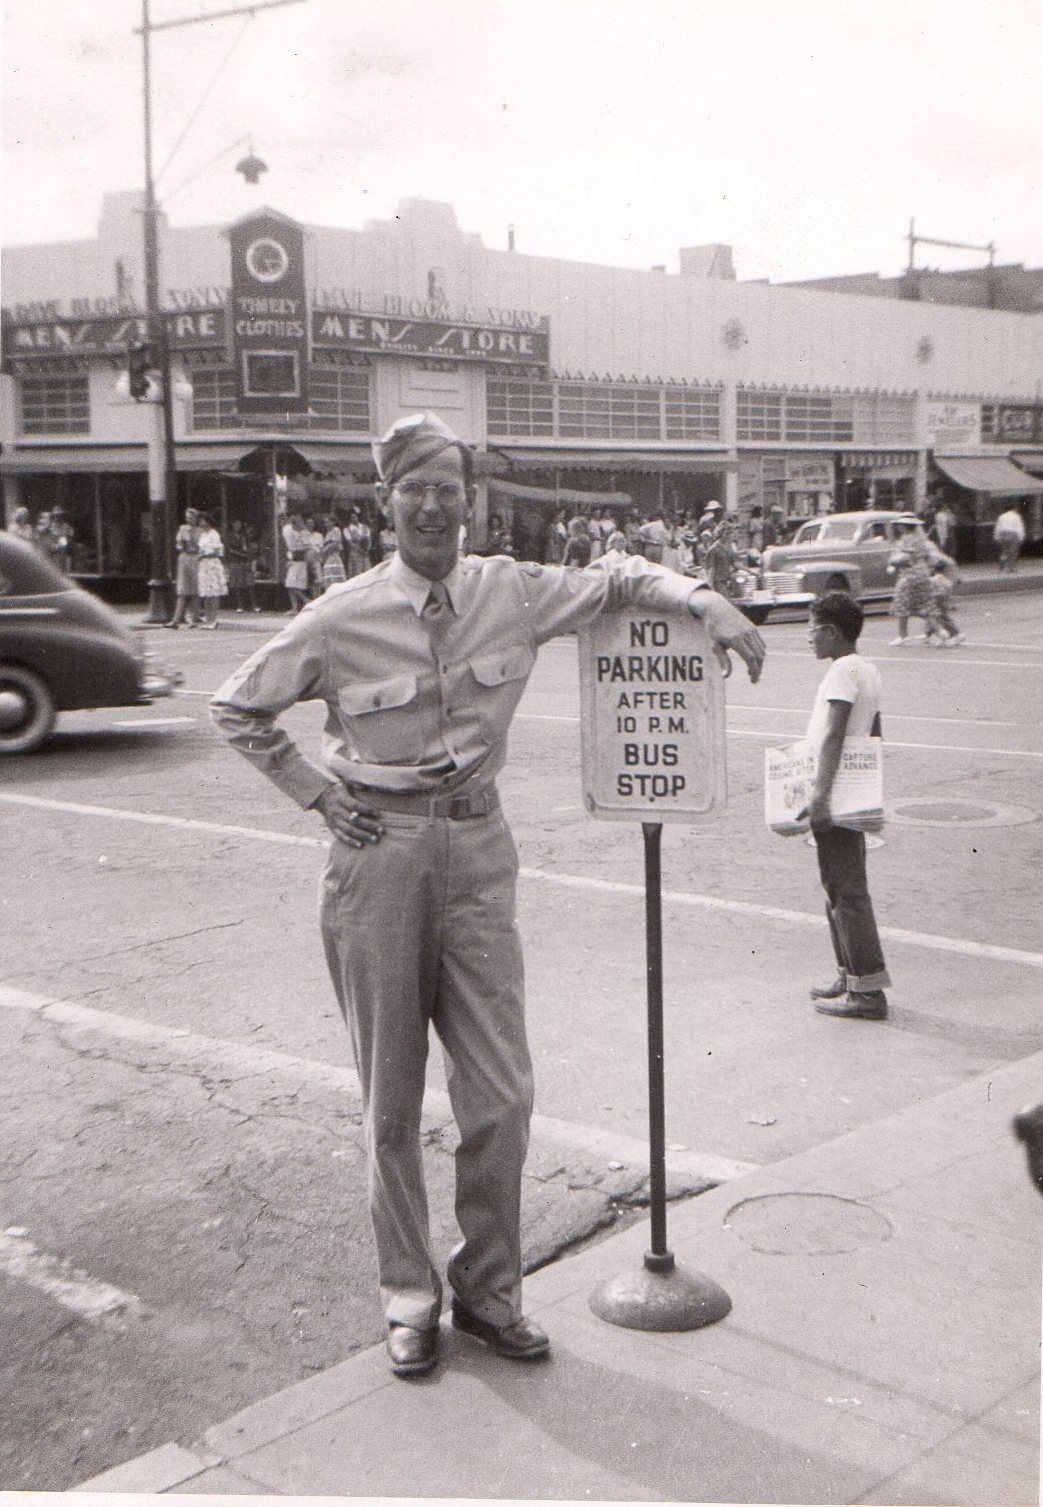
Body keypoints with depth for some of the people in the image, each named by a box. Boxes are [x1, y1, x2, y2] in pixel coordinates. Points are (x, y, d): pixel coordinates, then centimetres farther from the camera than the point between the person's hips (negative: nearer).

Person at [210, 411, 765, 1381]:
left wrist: (706, 604, 0)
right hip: (378, 855, -2)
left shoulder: (513, 593, 1)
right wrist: (314, 792, 0)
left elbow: (616, 581, 16)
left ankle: (488, 1289, 21)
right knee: (391, 1100, 7)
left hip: (477, 849, 2)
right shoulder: (341, 620, -5)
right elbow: (238, 708, 7)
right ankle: (408, 1297, 24)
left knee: (502, 1094, 2)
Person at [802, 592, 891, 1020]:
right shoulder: (869, 670, 14)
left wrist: (820, 792, -29)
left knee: (846, 892, -6)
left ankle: (866, 991, -3)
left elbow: (833, 736, -24)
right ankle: (852, 976, 25)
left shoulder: (843, 670, -15)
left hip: (835, 802, -10)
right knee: (841, 888, 17)